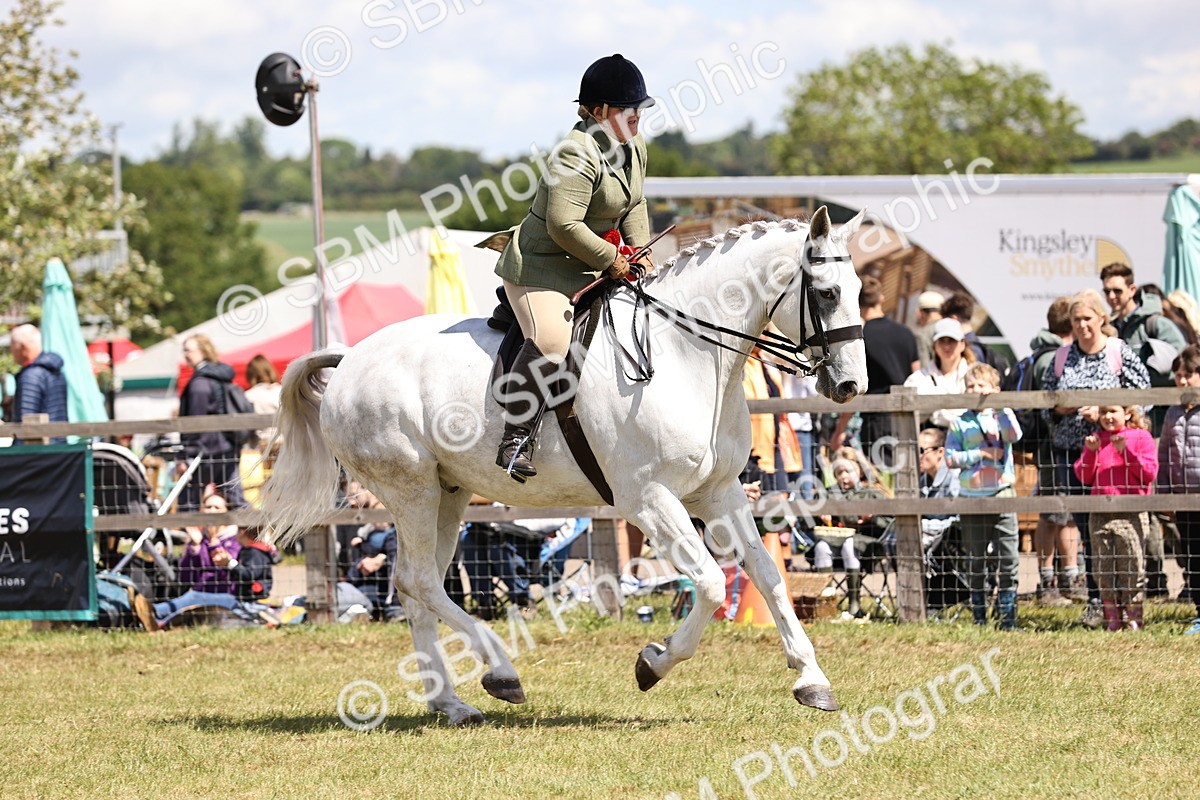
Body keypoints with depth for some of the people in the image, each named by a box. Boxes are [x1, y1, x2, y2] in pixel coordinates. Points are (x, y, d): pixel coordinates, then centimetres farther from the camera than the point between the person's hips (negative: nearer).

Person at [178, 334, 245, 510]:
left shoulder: (200, 383, -13)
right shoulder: (223, 378, 14)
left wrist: (186, 456, -14)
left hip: (207, 452, -8)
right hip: (230, 449, 8)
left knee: (187, 503, -2)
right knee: (235, 498, 5)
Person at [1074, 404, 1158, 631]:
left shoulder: (1140, 437, 4)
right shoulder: (1095, 439, 16)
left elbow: (1149, 473, -5)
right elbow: (1085, 477, 12)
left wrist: (1125, 451, -14)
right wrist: (1091, 451, -2)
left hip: (1129, 514, -4)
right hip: (1099, 515, 4)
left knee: (1131, 567, -5)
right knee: (1103, 569, 4)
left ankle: (1133, 618, 1)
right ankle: (1113, 618, 11)